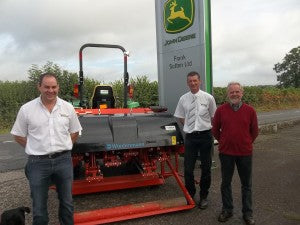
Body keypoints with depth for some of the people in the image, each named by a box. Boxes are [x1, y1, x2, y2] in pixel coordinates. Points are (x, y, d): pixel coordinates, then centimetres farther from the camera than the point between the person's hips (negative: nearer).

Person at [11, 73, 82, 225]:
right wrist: (36, 149, -1)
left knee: (67, 202, 15)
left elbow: (75, 132, 13)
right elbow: (18, 136, 5)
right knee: (39, 207, 10)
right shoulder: (26, 109, -4)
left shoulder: (67, 107, 1)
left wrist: (62, 147, 4)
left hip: (63, 161, 2)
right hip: (38, 162, -1)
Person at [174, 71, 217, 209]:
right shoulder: (183, 99, 1)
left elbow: (213, 117, 6)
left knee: (206, 168, 11)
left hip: (205, 135, -1)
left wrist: (205, 126, 4)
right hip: (190, 137, 1)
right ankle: (190, 195, 30)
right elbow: (181, 117, 12)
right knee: (188, 168, 6)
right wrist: (189, 126, 5)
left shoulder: (208, 98, -4)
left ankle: (203, 197, 29)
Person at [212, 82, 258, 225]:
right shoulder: (221, 110, -3)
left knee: (246, 184, 11)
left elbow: (254, 131, 8)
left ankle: (247, 213, 27)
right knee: (226, 183, 12)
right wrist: (224, 142, 8)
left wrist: (246, 143, 9)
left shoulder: (250, 111, -2)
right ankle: (227, 210, 30)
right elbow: (215, 130, 7)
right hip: (226, 153, 0)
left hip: (245, 153, 0)